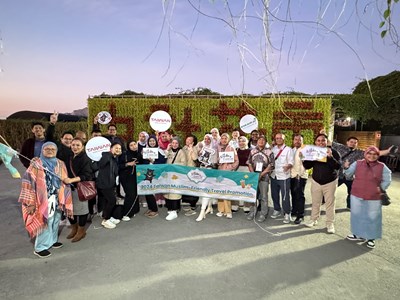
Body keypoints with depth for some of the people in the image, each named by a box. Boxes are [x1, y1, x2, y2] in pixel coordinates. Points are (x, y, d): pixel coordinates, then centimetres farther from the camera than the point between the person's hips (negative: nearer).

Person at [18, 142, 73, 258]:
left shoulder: (60, 164, 5)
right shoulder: (36, 165, -9)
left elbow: (65, 182, 8)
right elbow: (28, 183, -10)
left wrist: (65, 200, 6)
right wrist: (31, 202, -13)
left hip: (58, 199, 5)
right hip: (44, 200, -5)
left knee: (55, 221, 16)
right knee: (44, 223, 1)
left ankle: (52, 240, 34)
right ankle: (40, 248, 16)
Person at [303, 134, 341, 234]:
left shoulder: (333, 152, -9)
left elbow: (338, 166, -21)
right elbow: (307, 166, 2)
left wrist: (330, 157, -35)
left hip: (330, 182, -3)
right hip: (316, 181, 3)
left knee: (330, 203, 3)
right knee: (315, 202, 12)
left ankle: (330, 223, 14)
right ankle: (313, 220, 26)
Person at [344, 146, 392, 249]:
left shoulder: (382, 167, -4)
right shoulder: (357, 163, -3)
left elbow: (387, 180, 4)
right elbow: (348, 175, -2)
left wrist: (381, 188, -7)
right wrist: (346, 167, -20)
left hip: (373, 198, -1)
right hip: (357, 196, 1)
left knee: (372, 218, 10)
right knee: (357, 216, 15)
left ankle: (371, 238, 26)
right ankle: (359, 234, 33)